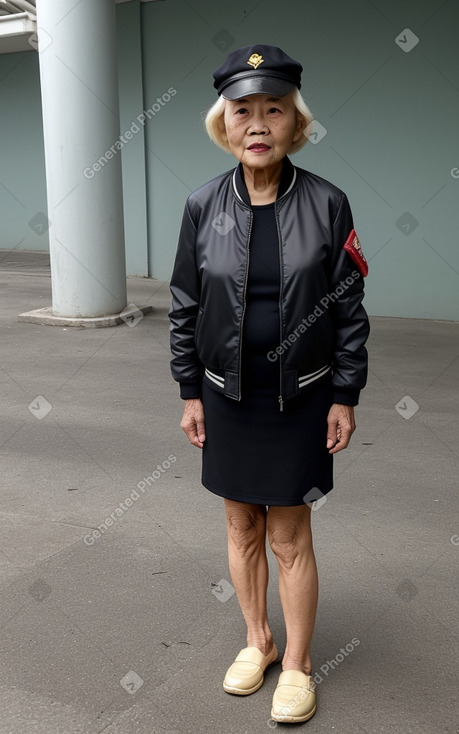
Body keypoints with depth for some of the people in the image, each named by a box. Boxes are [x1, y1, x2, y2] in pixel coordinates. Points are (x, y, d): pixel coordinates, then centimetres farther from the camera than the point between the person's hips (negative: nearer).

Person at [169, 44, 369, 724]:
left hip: (300, 398, -2)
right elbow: (184, 305, 3)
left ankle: (298, 665, 26)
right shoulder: (203, 206, -3)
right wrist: (190, 393, 3)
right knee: (242, 526, 15)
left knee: (289, 537, 6)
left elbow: (350, 307, -3)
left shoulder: (327, 203, -7)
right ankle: (257, 641, 36)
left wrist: (344, 397, -4)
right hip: (227, 396, 2)